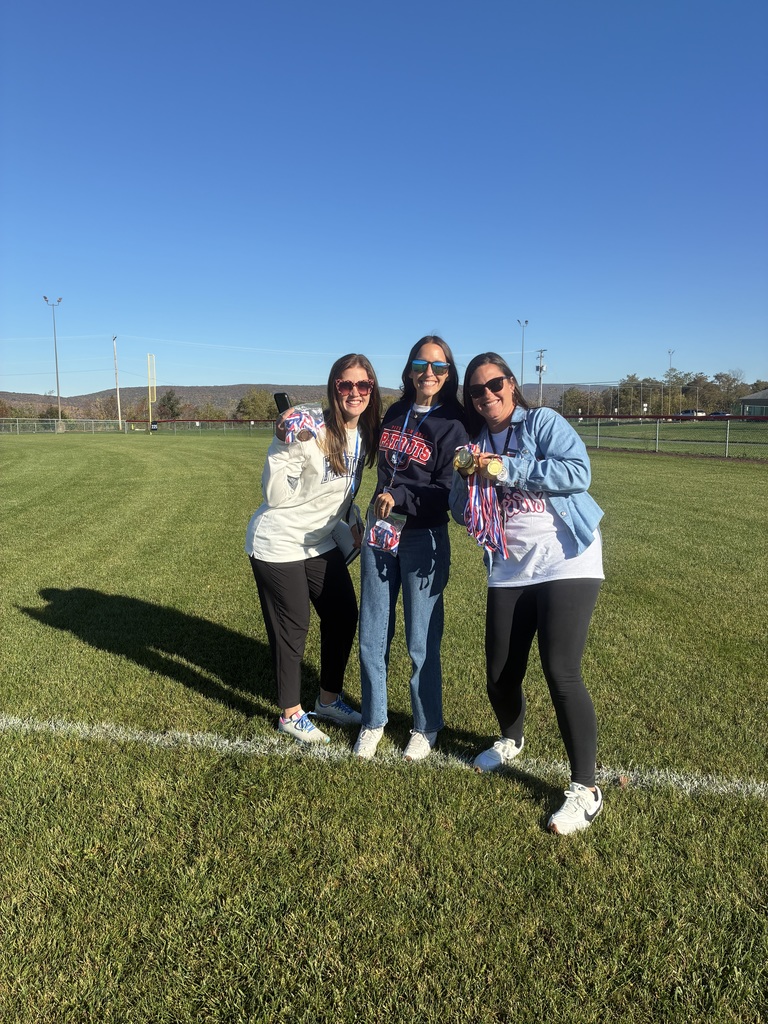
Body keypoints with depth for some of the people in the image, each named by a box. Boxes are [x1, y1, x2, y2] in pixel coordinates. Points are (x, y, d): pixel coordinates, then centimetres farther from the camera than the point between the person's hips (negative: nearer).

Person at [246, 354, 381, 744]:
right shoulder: (311, 433, -25)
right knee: (293, 629, 3)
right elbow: (275, 497, -24)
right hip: (278, 544, -7)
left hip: (319, 542, 8)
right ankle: (291, 714, 25)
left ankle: (329, 699, 34)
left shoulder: (364, 434, -1)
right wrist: (283, 447, -35)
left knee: (345, 616, 12)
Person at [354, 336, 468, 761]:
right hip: (379, 534, 5)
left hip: (423, 541, -5)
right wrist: (377, 508, 15)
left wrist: (399, 497, -22)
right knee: (372, 636, 9)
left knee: (422, 641, 4)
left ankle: (426, 727, 23)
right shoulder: (393, 415, 11)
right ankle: (373, 722, 26)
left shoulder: (453, 425, -6)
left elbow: (447, 493, -11)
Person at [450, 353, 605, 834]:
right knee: (501, 674, 10)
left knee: (561, 674, -12)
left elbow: (578, 472, -19)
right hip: (509, 572, 6)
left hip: (566, 564, -5)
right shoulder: (476, 443, 13)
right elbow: (464, 514, 12)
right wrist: (466, 479, -9)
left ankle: (586, 789, 4)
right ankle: (511, 740, 42)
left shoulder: (543, 422, -3)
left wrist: (506, 469, -19)